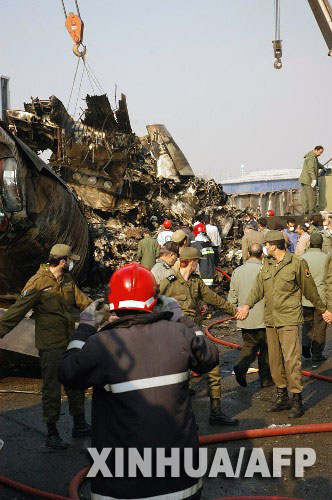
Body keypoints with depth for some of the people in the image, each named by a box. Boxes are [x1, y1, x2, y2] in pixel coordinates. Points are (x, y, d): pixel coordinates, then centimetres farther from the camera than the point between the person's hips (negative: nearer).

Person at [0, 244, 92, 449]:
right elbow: (18, 310, -18)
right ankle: (52, 434, 15)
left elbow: (83, 301, 12)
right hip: (50, 345, -7)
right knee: (52, 388, 2)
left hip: (70, 342, 8)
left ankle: (80, 425, 32)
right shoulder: (38, 282, -16)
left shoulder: (68, 280, 6)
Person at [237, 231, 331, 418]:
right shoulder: (267, 264, 11)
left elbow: (310, 290, 2)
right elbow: (258, 287, 2)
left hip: (289, 319, -6)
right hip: (270, 319, 7)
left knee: (291, 359, -10)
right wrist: (247, 305, -14)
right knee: (275, 360, 11)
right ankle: (282, 397, 23)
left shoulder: (297, 264, -7)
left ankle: (297, 400, 0)